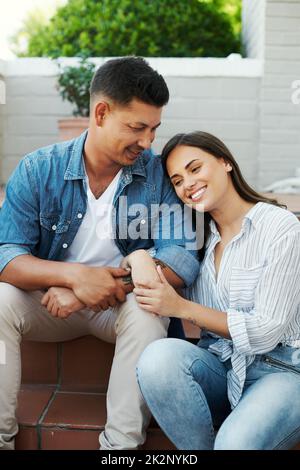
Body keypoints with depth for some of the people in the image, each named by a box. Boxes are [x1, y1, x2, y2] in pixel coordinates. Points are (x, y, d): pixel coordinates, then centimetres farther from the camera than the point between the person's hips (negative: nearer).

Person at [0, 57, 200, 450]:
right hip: (50, 301, 1)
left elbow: (183, 260, -21)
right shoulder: (38, 170, -10)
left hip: (122, 304, 0)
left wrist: (110, 285, -31)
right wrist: (75, 276, -34)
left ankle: (121, 443, -18)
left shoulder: (159, 175, -11)